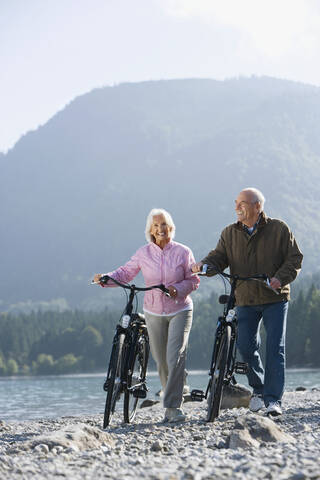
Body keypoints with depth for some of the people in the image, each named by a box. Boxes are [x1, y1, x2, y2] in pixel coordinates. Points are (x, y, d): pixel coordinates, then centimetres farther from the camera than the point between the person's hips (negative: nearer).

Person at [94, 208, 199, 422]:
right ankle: (172, 401, 19)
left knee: (175, 357, -14)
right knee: (161, 361, 4)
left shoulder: (183, 252, -3)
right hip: (154, 312, 2)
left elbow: (193, 280, 1)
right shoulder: (143, 254, 0)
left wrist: (178, 288, -17)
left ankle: (173, 406, -13)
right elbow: (126, 273, 5)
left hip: (180, 310, -2)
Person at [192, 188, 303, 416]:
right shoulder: (230, 233, 7)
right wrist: (204, 265, -21)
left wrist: (280, 279, -18)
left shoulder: (279, 229, -2)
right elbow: (219, 256, 1)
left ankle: (273, 399, -6)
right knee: (246, 346, -1)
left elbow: (295, 258, -2)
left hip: (275, 298, -3)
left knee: (275, 348, -8)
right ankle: (258, 389, 22)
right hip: (246, 301, 3)